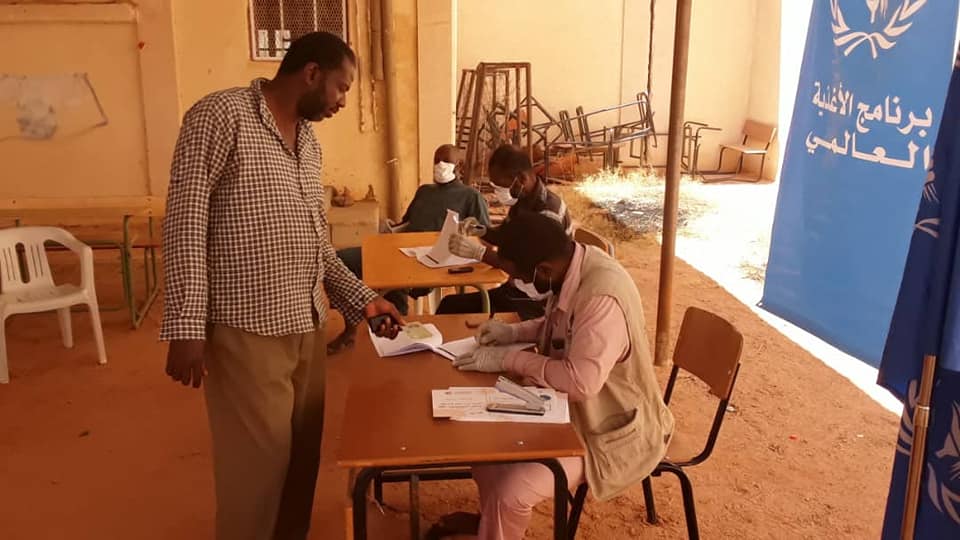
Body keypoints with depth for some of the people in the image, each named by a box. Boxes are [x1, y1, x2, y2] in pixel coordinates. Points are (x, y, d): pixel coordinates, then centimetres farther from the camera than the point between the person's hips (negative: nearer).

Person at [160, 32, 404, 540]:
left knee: (303, 452, 15)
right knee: (259, 460, 2)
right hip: (247, 330, -7)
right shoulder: (222, 115, -9)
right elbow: (185, 222, -13)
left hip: (306, 324, 8)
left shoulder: (308, 140, 14)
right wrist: (186, 329, -17)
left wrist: (360, 298, 12)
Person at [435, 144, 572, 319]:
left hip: (535, 302, -9)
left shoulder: (548, 214, -24)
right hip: (515, 289, 9)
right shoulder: (521, 201, 4)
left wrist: (478, 252, -35)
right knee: (449, 305, -1)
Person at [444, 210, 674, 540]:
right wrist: (513, 332, -1)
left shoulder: (602, 298, -33)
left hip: (609, 430, -9)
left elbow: (581, 381, -38)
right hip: (572, 408, 9)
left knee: (509, 493, -20)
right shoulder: (571, 267, -5)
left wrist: (508, 359, -27)